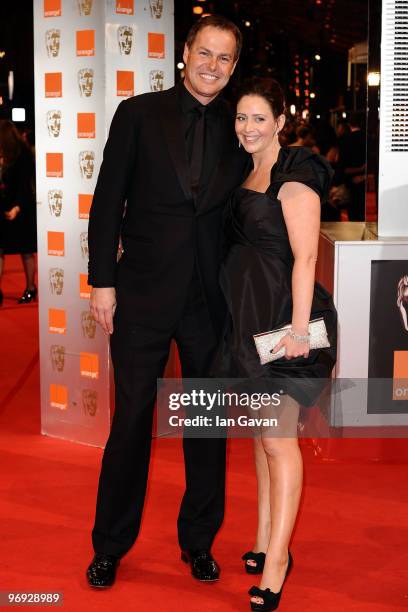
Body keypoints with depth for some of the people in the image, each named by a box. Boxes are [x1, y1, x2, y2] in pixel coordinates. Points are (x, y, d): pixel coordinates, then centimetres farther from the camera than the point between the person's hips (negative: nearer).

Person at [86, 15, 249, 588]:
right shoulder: (139, 114, 0)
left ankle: (199, 540, 27)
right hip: (144, 294, -2)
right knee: (131, 422, 6)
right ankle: (111, 545, 22)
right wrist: (103, 280, -6)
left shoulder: (238, 128, 6)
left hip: (212, 300, 2)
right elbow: (107, 202, -1)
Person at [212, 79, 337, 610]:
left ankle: (275, 564, -1)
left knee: (277, 438, -7)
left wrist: (299, 328, -22)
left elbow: (305, 256, -17)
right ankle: (265, 541, 24)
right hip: (248, 317, 9)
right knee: (261, 430, 14)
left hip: (283, 315, -9)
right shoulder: (247, 174, 15)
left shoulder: (294, 175, -10)